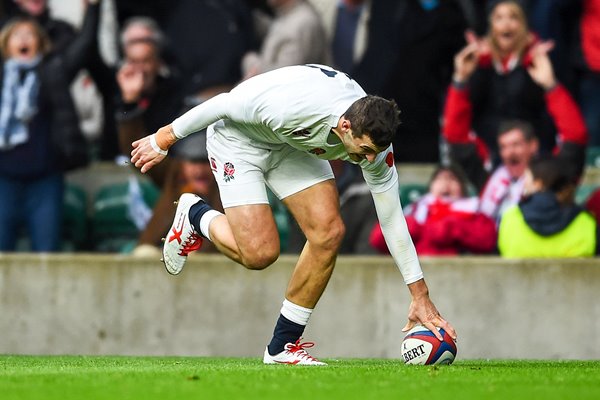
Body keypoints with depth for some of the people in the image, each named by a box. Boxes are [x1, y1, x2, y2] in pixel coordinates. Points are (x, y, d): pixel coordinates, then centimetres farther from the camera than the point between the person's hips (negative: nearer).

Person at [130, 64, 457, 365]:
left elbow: (392, 219, -13)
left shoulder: (372, 136, -23)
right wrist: (165, 138, -11)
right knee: (259, 252, -18)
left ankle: (283, 346, 0)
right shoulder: (291, 106, -42)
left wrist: (420, 296, -12)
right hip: (237, 135, -5)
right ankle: (195, 215, 15)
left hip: (292, 145, 5)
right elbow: (224, 105, -24)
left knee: (329, 232, -15)